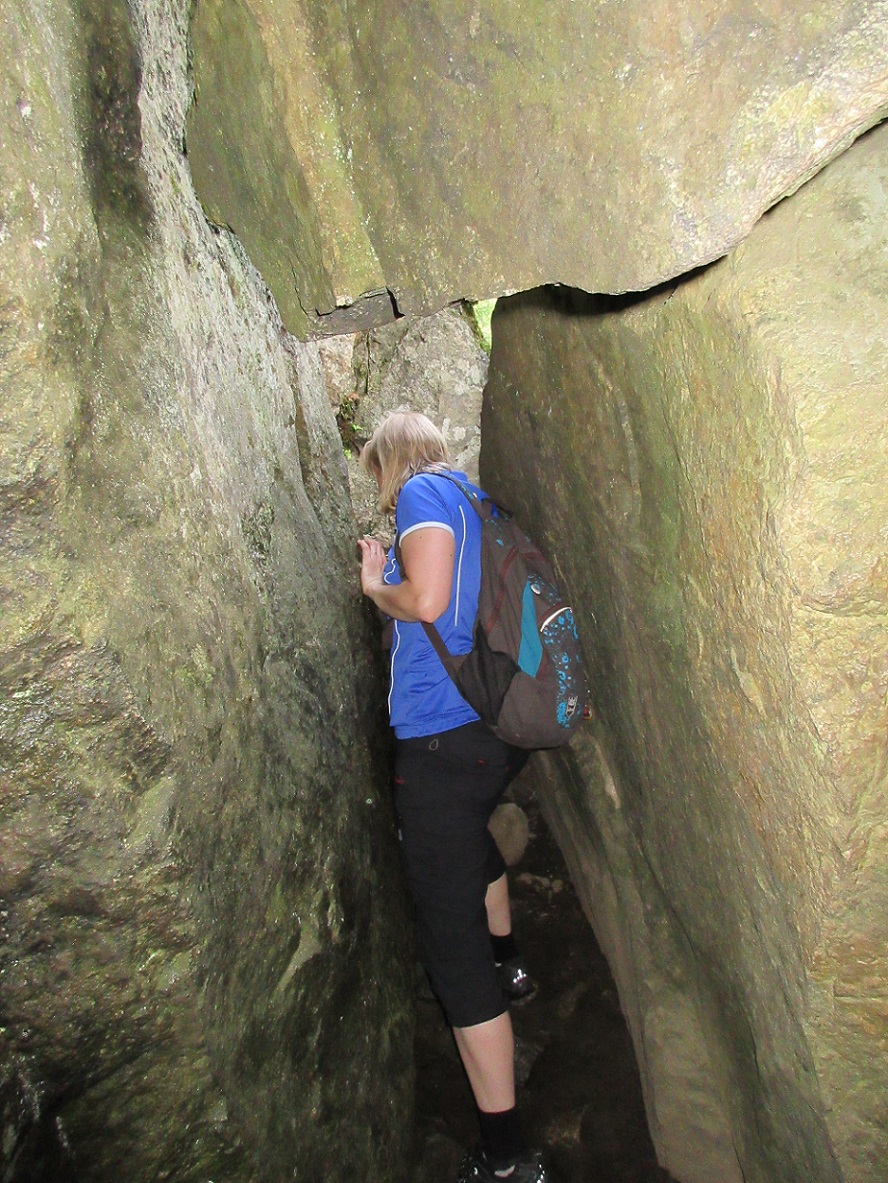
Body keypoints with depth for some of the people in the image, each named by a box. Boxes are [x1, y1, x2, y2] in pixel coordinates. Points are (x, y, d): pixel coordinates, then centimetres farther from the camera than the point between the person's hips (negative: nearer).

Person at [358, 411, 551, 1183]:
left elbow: (427, 600, -20)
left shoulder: (425, 491, -6)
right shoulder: (478, 501, 19)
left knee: (450, 938, -4)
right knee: (474, 837, 37)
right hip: (499, 725, 10)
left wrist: (375, 585, -1)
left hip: (443, 736, -9)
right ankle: (508, 961, 62)